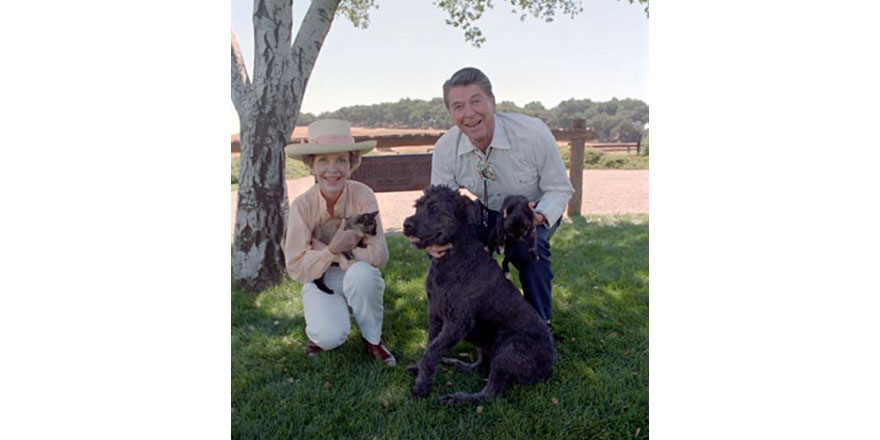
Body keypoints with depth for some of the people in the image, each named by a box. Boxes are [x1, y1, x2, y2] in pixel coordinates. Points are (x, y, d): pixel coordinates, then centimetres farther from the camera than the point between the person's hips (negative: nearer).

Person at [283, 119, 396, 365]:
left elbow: (379, 255, -23)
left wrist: (332, 251, -24)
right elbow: (296, 268, -16)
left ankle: (373, 339, -8)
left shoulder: (363, 196, -18)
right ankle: (319, 330, 10)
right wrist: (333, 249, -31)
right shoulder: (302, 205, -16)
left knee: (361, 272, -35)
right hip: (320, 281, 0)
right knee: (331, 336, -29)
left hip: (360, 280, 1)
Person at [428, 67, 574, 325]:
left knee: (529, 246, -35)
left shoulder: (534, 133, -30)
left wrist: (540, 215, -41)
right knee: (443, 245, -19)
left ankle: (540, 322, -8)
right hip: (488, 210, 3)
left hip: (536, 209, -3)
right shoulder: (445, 149, -21)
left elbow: (560, 189, -19)